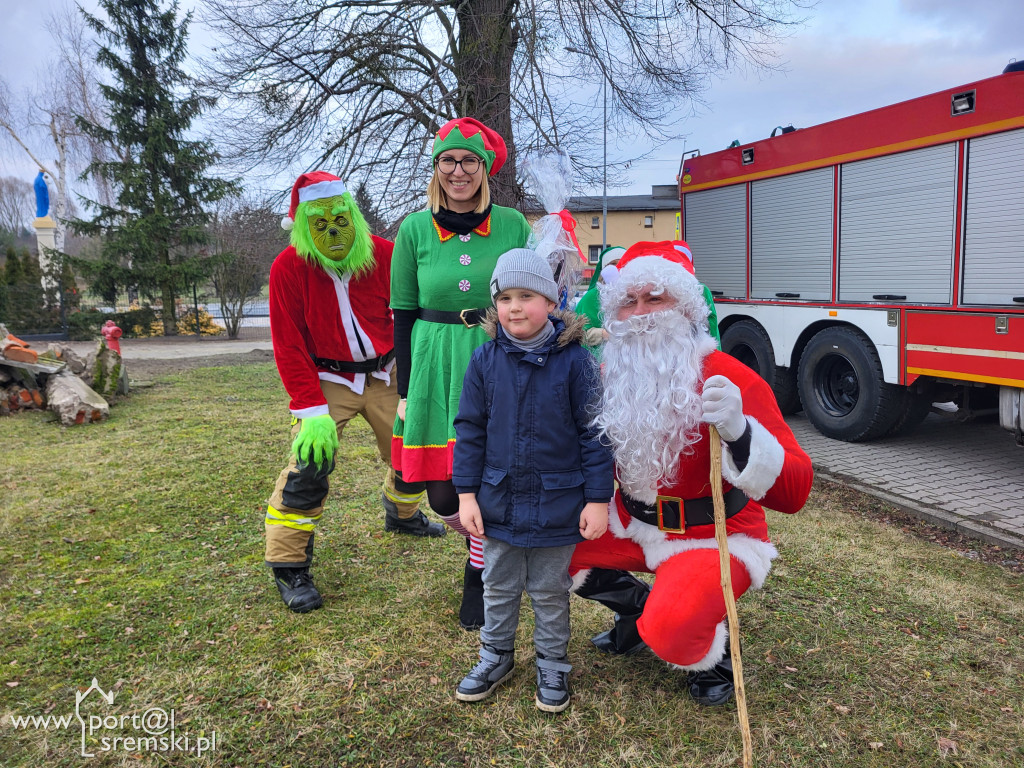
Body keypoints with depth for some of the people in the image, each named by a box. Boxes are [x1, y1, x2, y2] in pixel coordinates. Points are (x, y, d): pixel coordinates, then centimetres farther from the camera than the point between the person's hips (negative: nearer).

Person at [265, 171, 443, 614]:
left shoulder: (382, 255, -9)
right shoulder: (288, 269, -14)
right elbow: (289, 348, -14)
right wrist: (312, 410, -21)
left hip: (383, 374, 3)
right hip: (326, 379, -3)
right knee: (309, 466, -14)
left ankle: (402, 513, 44)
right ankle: (288, 567, 1)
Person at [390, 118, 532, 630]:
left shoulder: (512, 225, 1)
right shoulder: (415, 229, 2)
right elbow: (403, 314, 5)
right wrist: (405, 391, 3)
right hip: (437, 368, 1)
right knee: (442, 492, 3)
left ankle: (478, 578, 26)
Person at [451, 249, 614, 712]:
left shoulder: (574, 360, -13)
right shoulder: (486, 360, -6)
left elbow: (593, 433, -9)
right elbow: (470, 429, -1)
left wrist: (597, 499, -8)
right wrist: (466, 493, -3)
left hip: (557, 504, -2)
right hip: (498, 501, 3)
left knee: (549, 592, 16)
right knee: (498, 587, 19)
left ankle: (552, 664, 36)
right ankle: (496, 655, 41)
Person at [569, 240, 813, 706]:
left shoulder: (730, 380, -22)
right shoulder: (612, 375, -5)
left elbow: (794, 492, -27)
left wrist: (738, 432, -45)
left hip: (717, 538, -6)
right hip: (634, 526, 6)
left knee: (672, 630, -31)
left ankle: (713, 649, 8)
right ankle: (639, 607, 17)